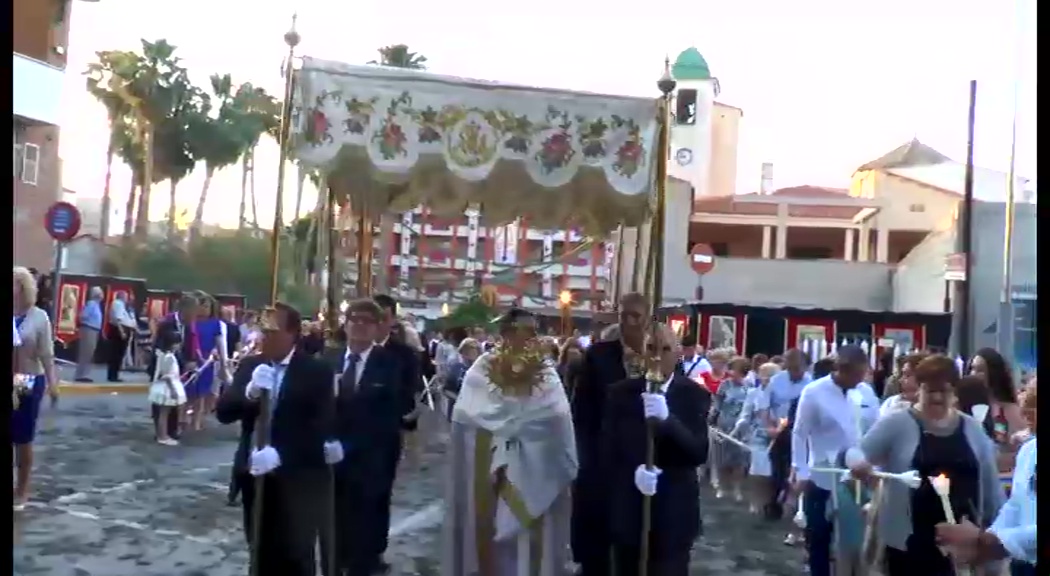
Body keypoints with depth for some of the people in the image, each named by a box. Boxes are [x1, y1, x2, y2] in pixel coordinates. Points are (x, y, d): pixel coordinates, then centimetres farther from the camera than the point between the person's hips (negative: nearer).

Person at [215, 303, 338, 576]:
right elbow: (223, 412, -1)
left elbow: (321, 427, -16)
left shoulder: (317, 371, -8)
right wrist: (249, 392, -21)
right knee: (261, 553, 13)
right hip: (256, 474, 4)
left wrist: (280, 454, -27)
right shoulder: (249, 365, 5)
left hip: (297, 478, -4)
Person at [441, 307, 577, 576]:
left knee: (530, 534, 6)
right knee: (488, 528, 6)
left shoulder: (546, 372, 4)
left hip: (534, 468, 2)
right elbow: (468, 413, -13)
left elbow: (557, 415, -7)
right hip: (488, 465, -2)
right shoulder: (483, 368, -2)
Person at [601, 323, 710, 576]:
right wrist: (633, 472, -18)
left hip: (674, 513, -2)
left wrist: (667, 418, -27)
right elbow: (608, 451, 2)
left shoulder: (695, 394, -3)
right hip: (627, 512, 2)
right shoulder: (620, 393, 2)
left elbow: (699, 453, -12)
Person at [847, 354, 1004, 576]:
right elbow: (856, 453, -8)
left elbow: (989, 481, 14)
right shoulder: (897, 424, -5)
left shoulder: (972, 428, 8)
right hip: (909, 539, -3)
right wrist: (858, 462, -31)